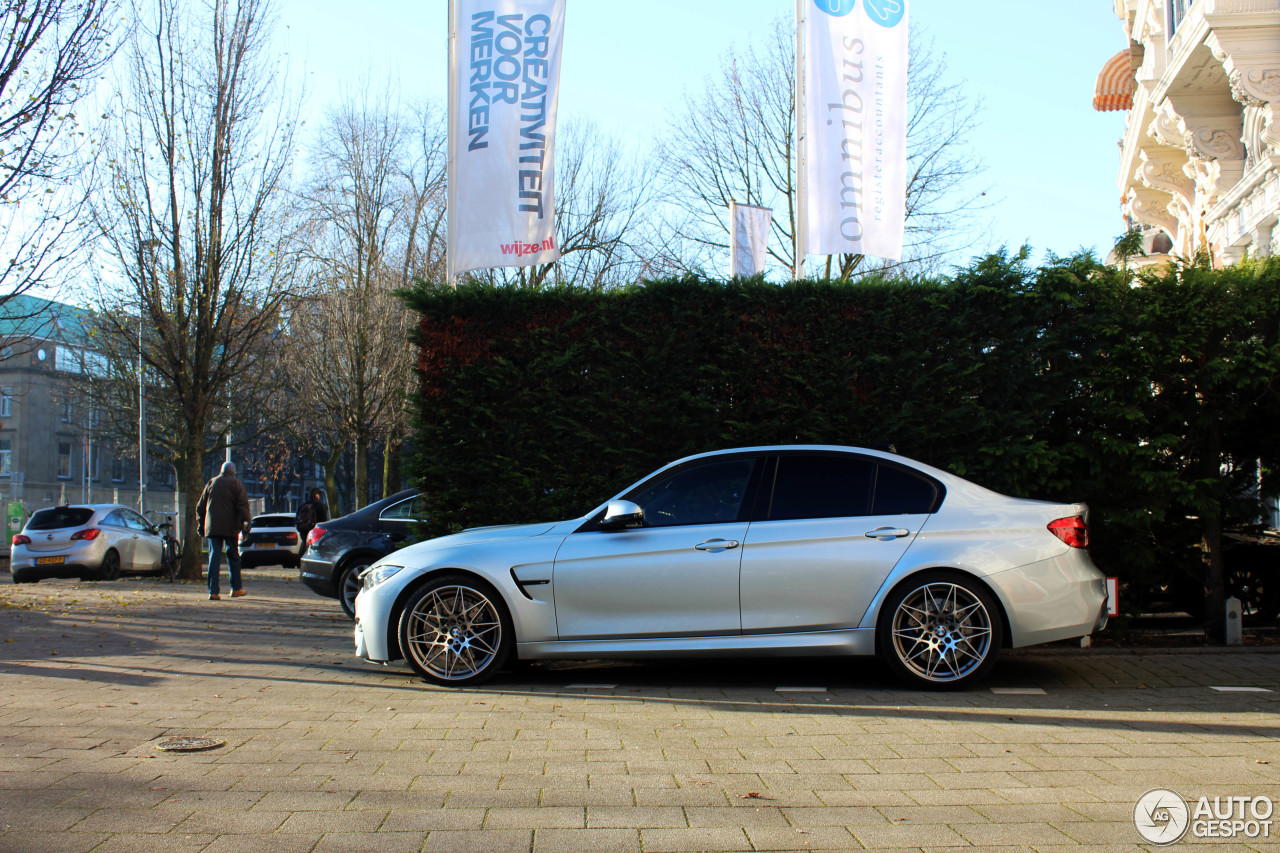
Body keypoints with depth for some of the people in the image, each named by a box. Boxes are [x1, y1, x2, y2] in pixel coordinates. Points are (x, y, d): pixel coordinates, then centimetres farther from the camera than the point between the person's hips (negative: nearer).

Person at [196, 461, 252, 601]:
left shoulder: (211, 483, 12)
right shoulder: (236, 484, 2)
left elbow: (200, 507, 17)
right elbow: (243, 505, -11)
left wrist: (201, 524, 25)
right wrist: (246, 521, -14)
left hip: (212, 526, 2)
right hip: (230, 527, -2)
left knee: (214, 557, 0)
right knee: (233, 557, 10)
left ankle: (213, 591, -7)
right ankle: (236, 588, 17)